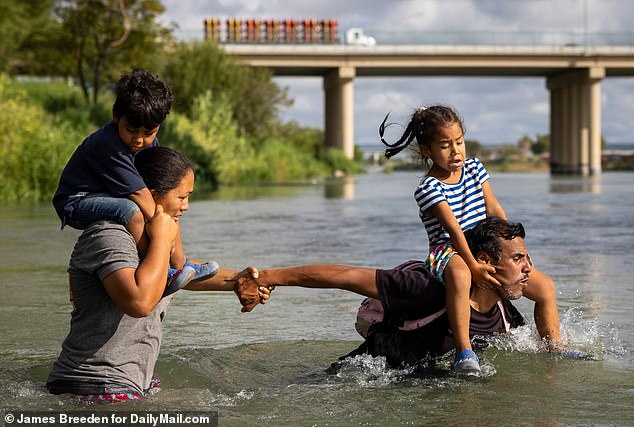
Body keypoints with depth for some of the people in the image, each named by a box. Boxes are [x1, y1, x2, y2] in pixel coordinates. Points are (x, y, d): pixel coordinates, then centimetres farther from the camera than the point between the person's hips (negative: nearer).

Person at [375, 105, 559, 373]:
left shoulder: (474, 168, 8)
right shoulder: (428, 189, -13)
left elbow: (494, 211, 7)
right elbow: (453, 228, -23)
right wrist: (473, 266, -32)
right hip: (448, 253, -7)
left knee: (546, 287, 1)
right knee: (460, 275, -45)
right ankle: (464, 352, -48)